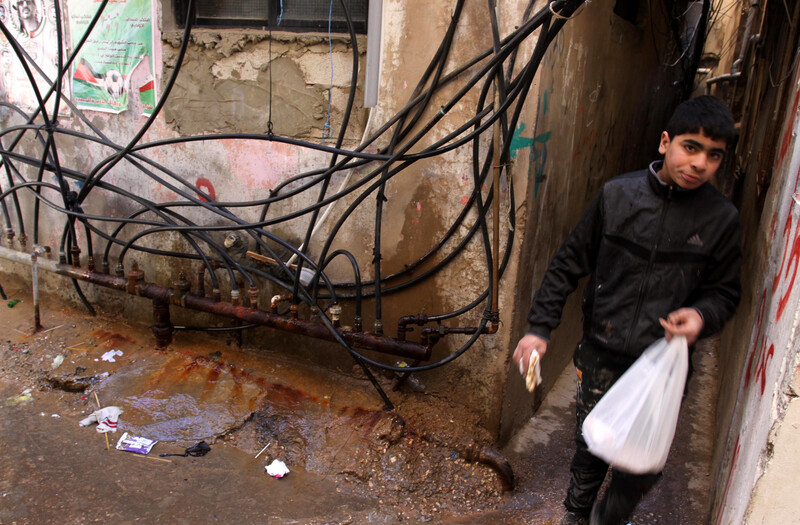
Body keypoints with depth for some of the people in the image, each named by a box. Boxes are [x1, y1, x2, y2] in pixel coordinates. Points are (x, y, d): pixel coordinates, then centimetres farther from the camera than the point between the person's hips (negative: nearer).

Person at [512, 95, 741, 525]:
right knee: (590, 446, 15)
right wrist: (540, 326, -3)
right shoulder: (617, 194, -5)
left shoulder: (722, 219, -5)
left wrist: (702, 316, -16)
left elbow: (725, 291, 8)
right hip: (601, 356, 0)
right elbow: (569, 263, 0)